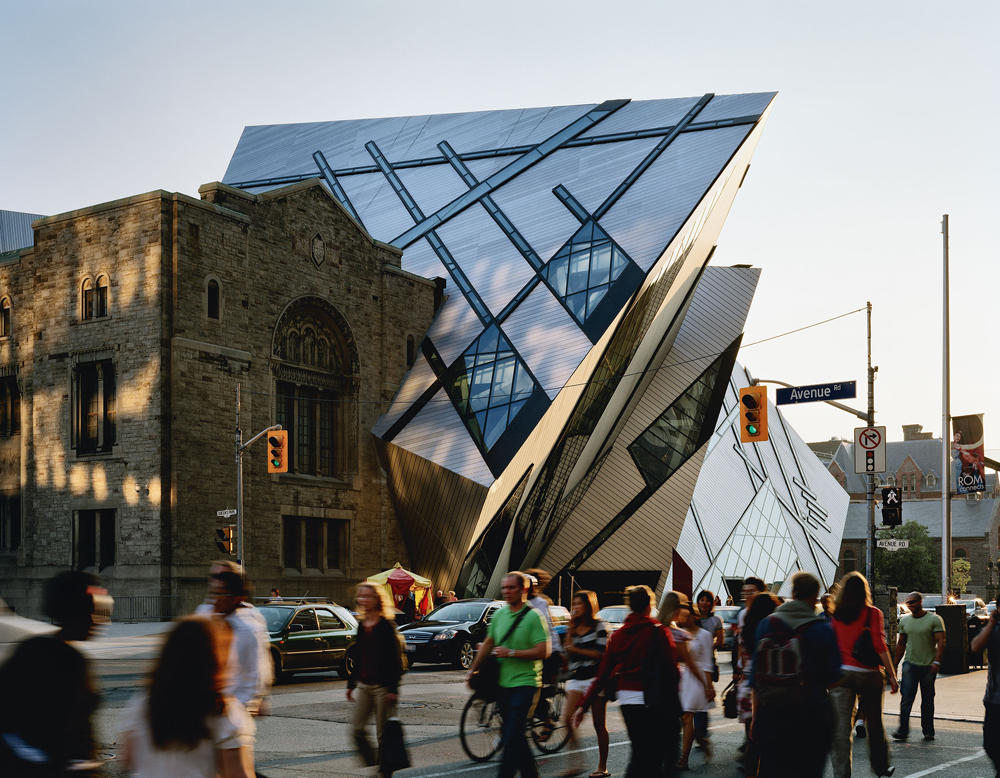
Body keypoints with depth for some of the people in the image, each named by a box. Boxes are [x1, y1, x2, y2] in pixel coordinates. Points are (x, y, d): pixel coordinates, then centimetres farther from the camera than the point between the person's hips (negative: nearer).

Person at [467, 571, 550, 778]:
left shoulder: (533, 617, -9)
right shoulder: (499, 615, 10)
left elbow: (542, 651, -16)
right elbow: (488, 644, 23)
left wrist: (511, 653, -19)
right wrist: (473, 669, 20)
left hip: (525, 683, -7)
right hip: (503, 684, 7)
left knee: (512, 737, -12)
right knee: (515, 737, 13)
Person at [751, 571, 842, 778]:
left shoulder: (766, 624, 1)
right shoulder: (822, 629, -7)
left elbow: (756, 678, 3)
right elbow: (833, 679, -5)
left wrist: (756, 716, 10)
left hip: (771, 715, 2)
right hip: (810, 715, -2)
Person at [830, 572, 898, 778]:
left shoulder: (836, 615, 1)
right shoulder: (872, 613, -5)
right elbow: (880, 647, -8)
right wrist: (892, 675, -4)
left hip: (840, 674, 1)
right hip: (869, 675, -1)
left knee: (841, 728, 0)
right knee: (874, 724, 17)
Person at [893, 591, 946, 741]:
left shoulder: (934, 619, -3)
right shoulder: (904, 620, 10)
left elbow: (940, 642, -8)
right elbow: (901, 644, 17)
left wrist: (937, 662, -20)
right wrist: (896, 664, 16)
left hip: (928, 666, -2)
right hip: (910, 664, 2)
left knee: (927, 701, 7)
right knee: (906, 698, -11)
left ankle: (928, 731, 18)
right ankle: (903, 730, -13)